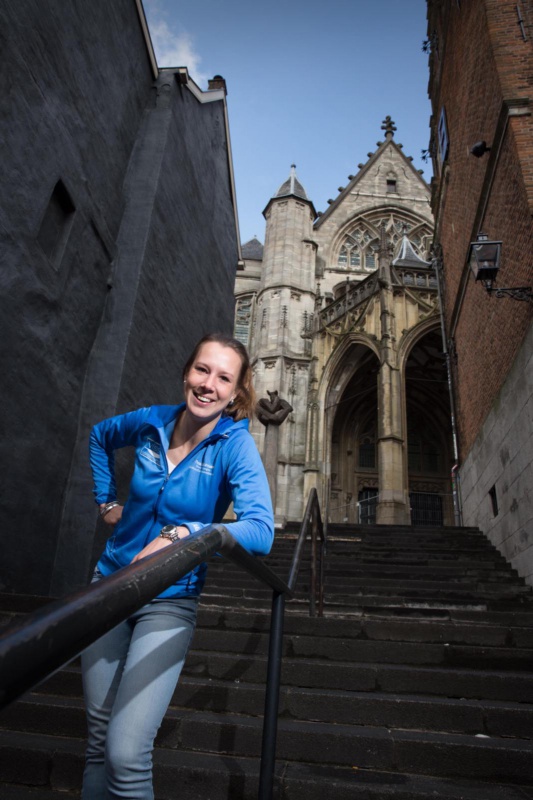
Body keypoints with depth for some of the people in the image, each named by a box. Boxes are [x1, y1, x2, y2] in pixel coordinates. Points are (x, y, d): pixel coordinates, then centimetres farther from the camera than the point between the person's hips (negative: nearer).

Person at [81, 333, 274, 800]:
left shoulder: (235, 444, -16)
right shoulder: (151, 423, -5)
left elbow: (261, 532, -28)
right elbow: (99, 436, 18)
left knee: (127, 754, -10)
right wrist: (106, 499, 11)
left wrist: (181, 533, -36)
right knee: (99, 741, 14)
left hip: (169, 602, -3)